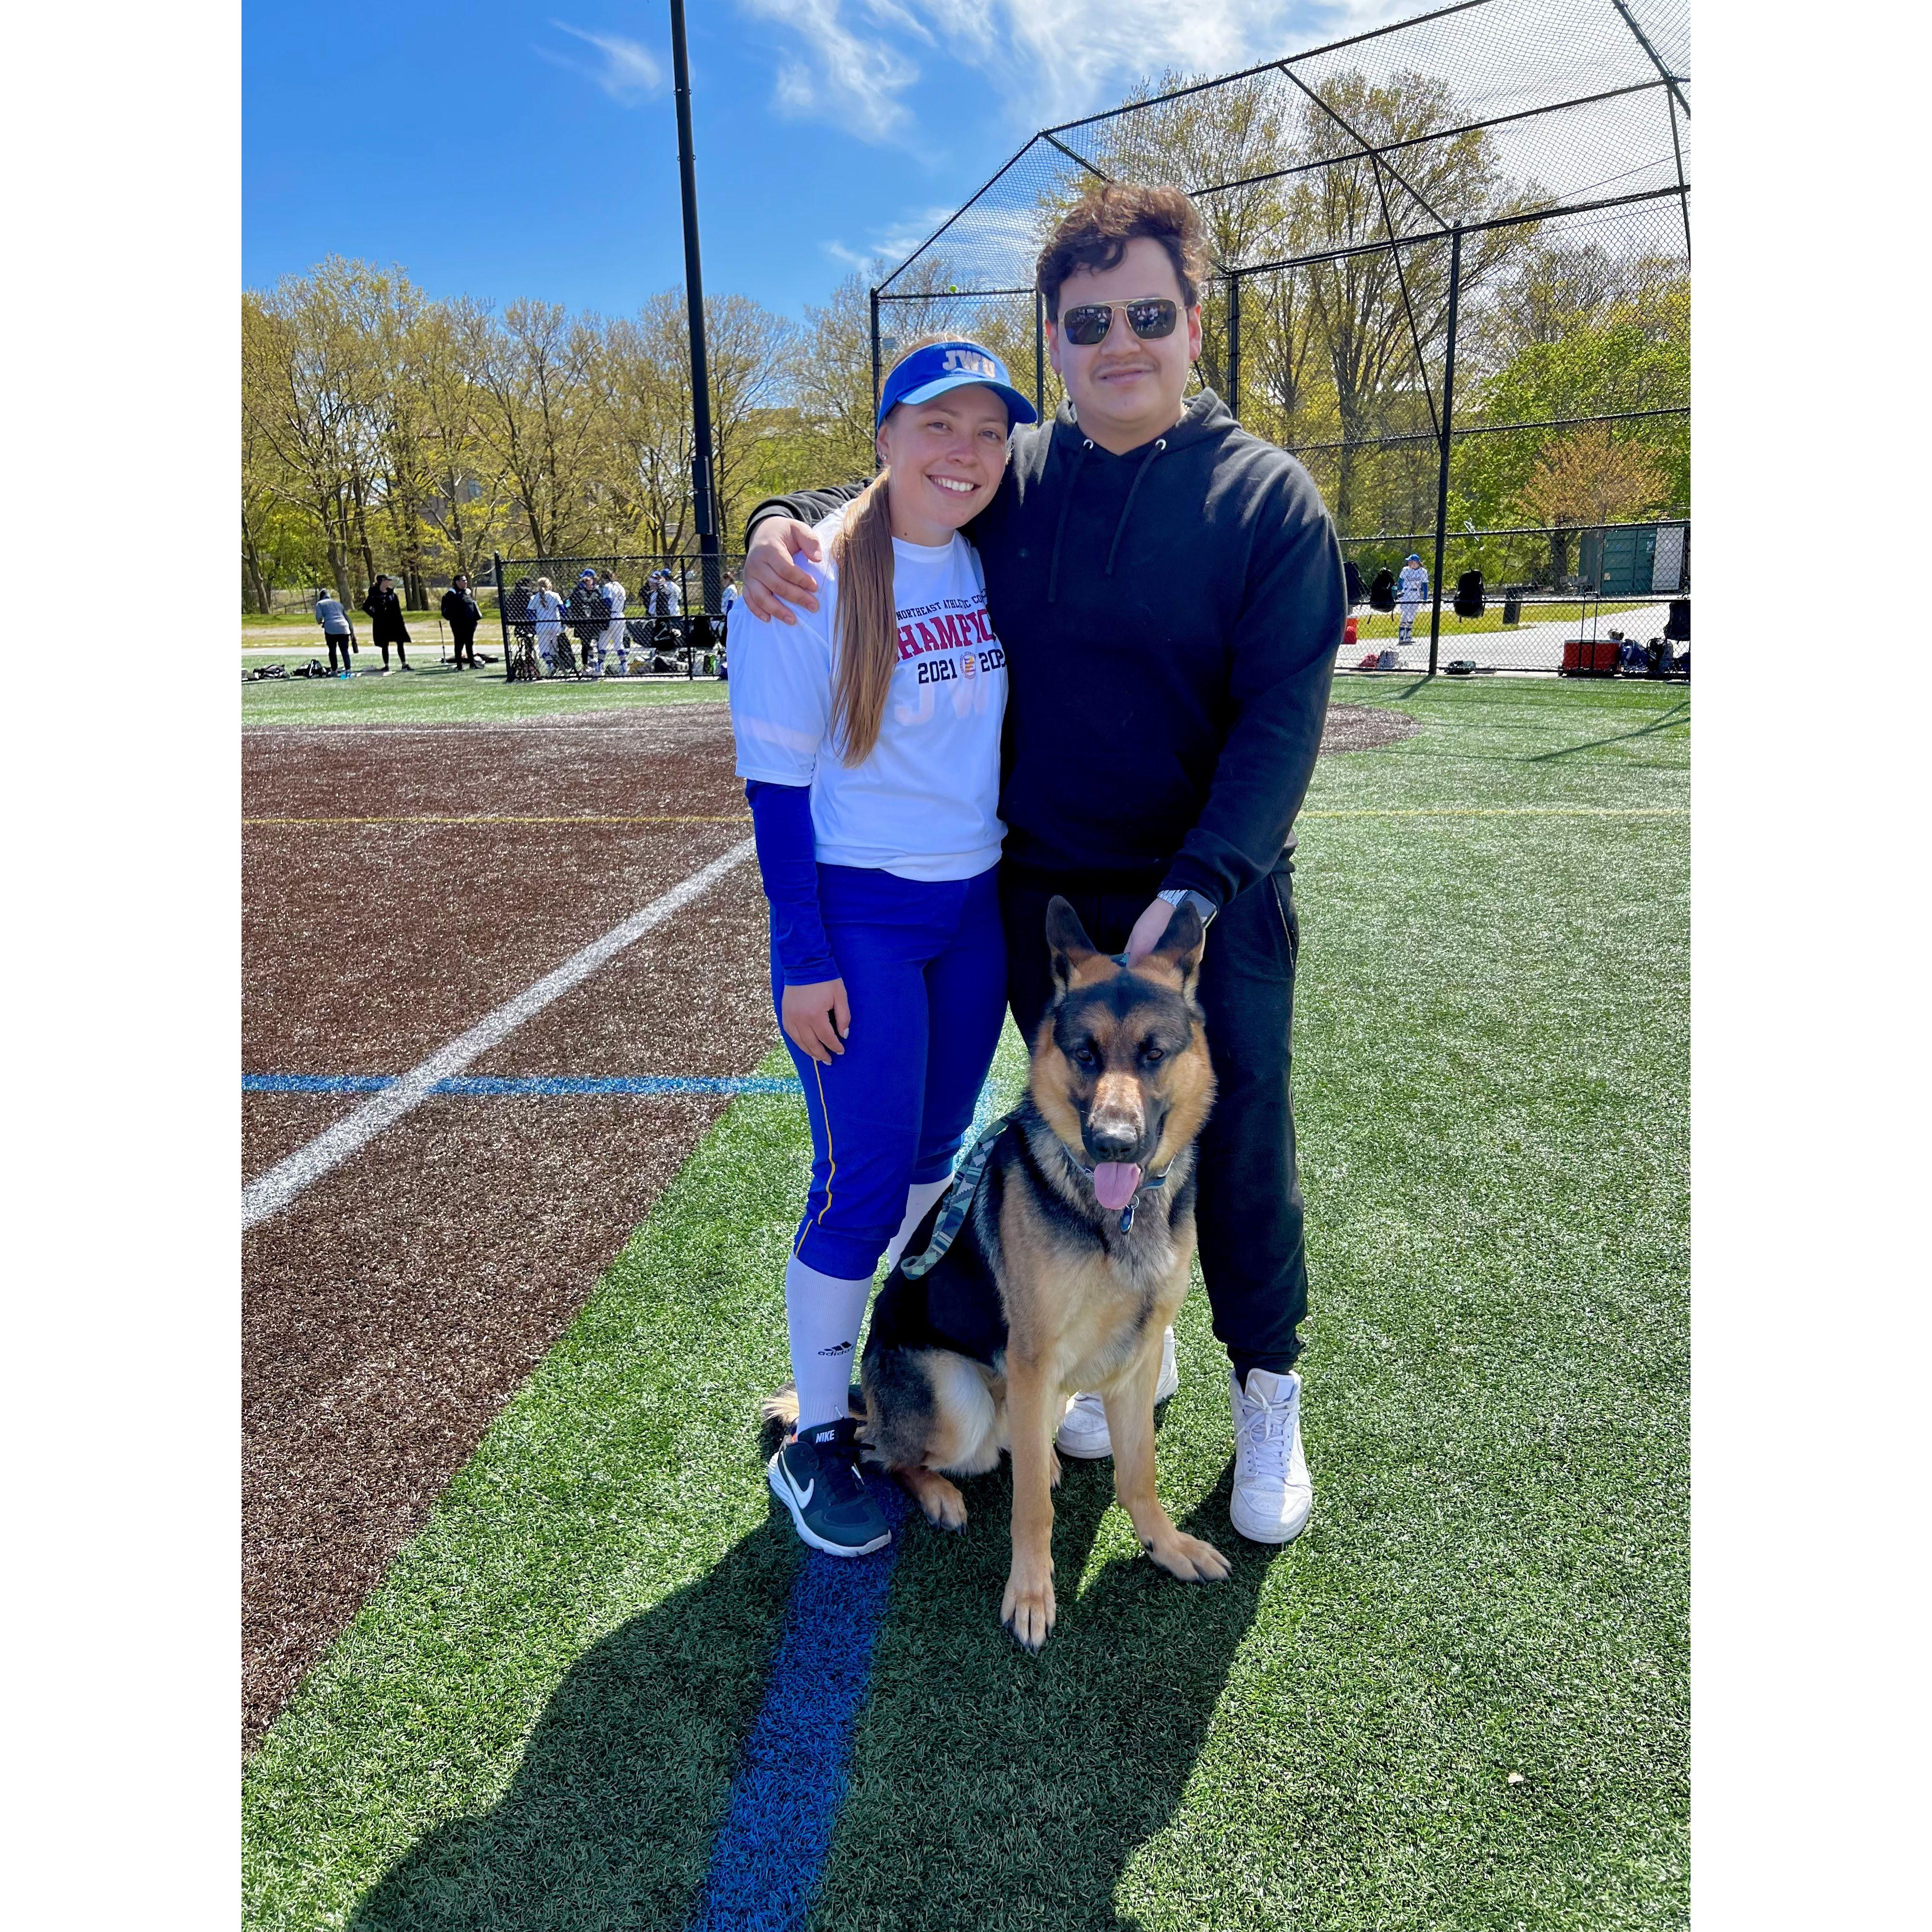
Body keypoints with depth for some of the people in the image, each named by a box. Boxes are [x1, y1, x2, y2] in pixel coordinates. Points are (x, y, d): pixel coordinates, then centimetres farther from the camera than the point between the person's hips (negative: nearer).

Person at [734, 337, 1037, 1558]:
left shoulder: (991, 567, 6)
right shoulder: (811, 579, -13)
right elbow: (777, 782, -13)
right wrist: (804, 958, -15)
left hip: (978, 907, 6)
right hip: (857, 917, -6)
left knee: (935, 1152, 16)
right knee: (862, 1184, -3)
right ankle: (815, 1442, 17)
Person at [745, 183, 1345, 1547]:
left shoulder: (1269, 496, -8)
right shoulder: (1012, 480, 2)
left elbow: (1284, 712, -14)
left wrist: (1199, 884, -24)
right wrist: (786, 523, -9)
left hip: (1216, 908, -3)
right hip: (1044, 904, 4)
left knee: (1242, 1153, 8)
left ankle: (1267, 1390, 33)